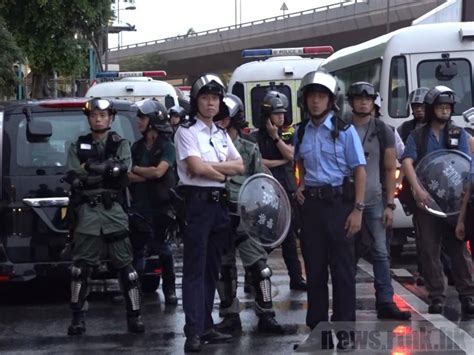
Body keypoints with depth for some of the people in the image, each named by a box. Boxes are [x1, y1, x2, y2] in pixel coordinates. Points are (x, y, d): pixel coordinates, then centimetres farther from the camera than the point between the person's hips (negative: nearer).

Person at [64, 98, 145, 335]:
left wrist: (89, 168, -10)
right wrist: (106, 169, -9)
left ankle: (134, 316, 4)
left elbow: (122, 167, -12)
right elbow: (72, 177, -1)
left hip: (114, 211, -1)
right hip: (86, 211, 1)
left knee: (125, 266, -1)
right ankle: (78, 318, 6)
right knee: (80, 267, -1)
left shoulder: (120, 145, 9)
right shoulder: (78, 147, 13)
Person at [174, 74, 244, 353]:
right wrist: (224, 170, -2)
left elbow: (240, 166, 6)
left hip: (219, 203, 7)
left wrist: (209, 166, -8)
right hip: (197, 202, -7)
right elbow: (196, 167, -16)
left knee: (212, 268, 10)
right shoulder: (187, 131, -4)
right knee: (195, 268, -9)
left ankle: (207, 326, 15)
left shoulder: (221, 135, 16)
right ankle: (194, 331, -13)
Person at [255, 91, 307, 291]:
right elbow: (258, 162, -13)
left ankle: (296, 278, 11)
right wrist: (282, 162, -6)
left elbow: (291, 155, -2)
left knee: (289, 237, 8)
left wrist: (275, 137, -7)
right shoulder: (258, 137, -3)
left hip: (286, 190, 5)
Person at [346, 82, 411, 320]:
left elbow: (390, 169, 4)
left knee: (381, 252, -1)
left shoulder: (383, 132, 5)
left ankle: (385, 303, 1)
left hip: (375, 201, 0)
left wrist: (389, 204, -3)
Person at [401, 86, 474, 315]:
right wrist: (418, 189, -21)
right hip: (426, 199, 0)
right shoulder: (417, 136, 8)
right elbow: (407, 162, -6)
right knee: (429, 250, 2)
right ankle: (436, 298, 7)